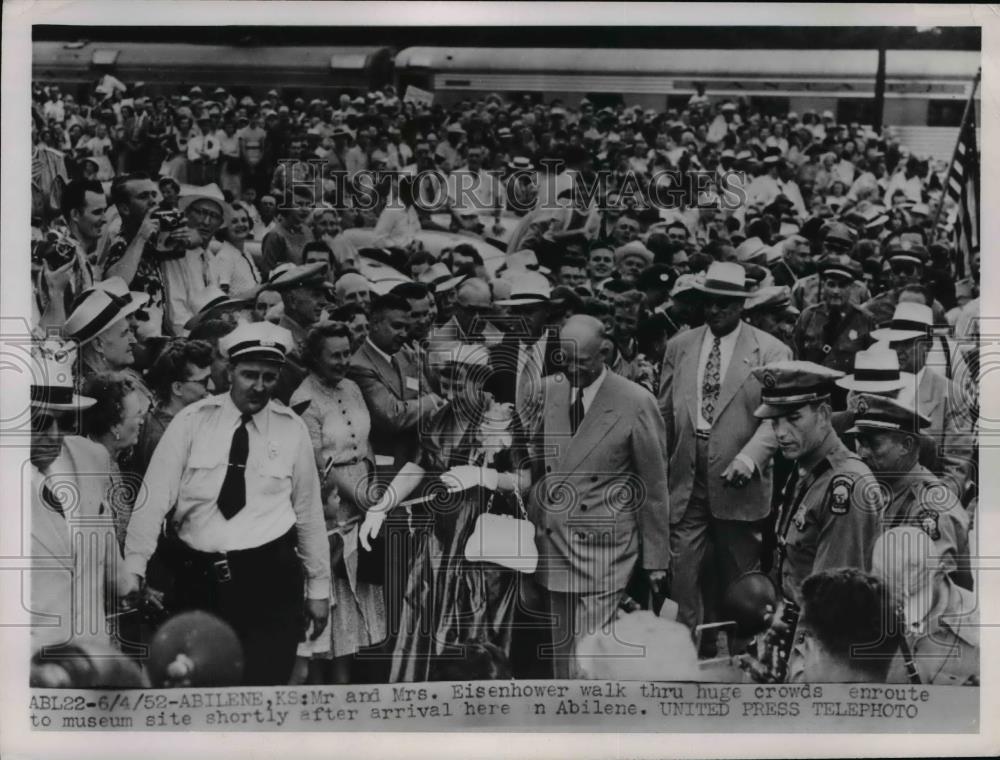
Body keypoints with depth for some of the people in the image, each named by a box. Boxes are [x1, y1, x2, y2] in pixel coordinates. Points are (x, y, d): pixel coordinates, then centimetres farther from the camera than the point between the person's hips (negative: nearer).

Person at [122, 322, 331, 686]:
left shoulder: (292, 429, 3)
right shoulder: (192, 421, 0)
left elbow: (309, 510, 9)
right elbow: (155, 496, -5)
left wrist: (319, 588, 11)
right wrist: (133, 570, -14)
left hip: (270, 578, 0)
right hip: (200, 578, 1)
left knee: (263, 683, -10)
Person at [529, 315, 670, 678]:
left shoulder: (636, 404, -9)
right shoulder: (546, 392, 2)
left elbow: (654, 487, -4)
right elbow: (533, 465, 9)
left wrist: (656, 560, -1)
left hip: (604, 550, -4)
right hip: (551, 544, 4)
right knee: (562, 646, 11)